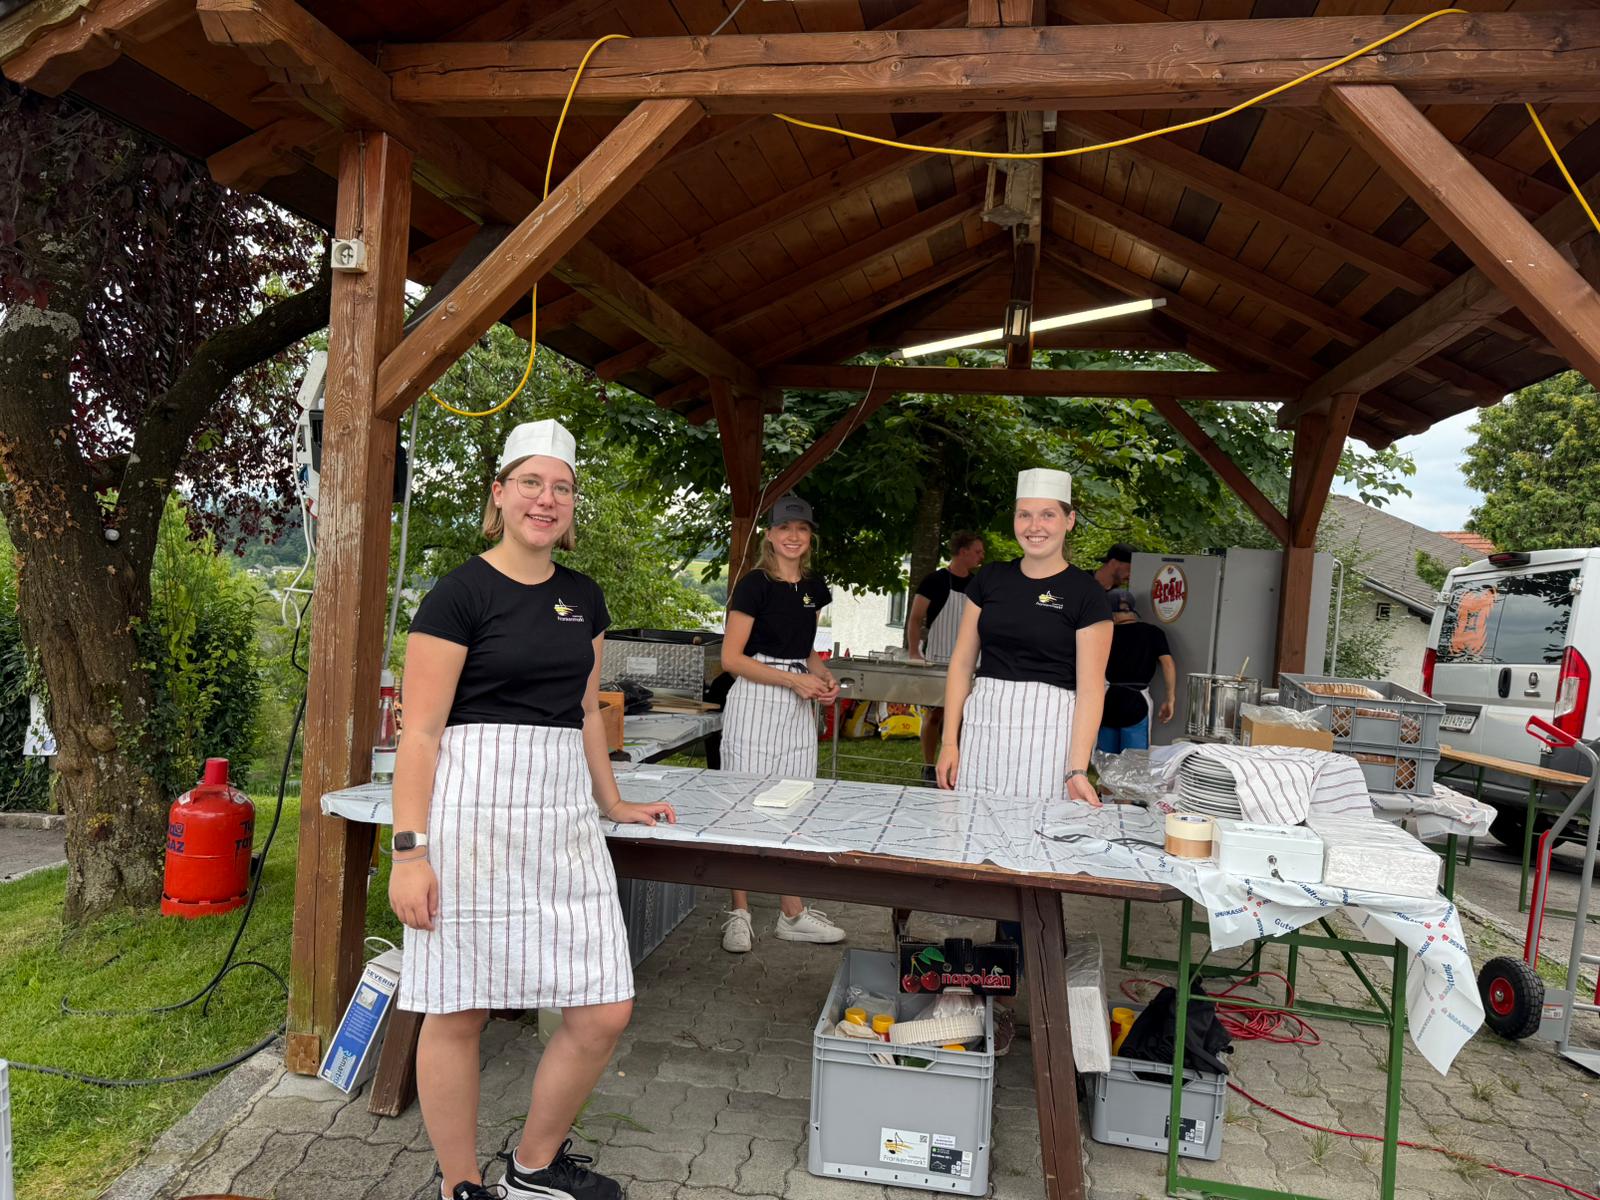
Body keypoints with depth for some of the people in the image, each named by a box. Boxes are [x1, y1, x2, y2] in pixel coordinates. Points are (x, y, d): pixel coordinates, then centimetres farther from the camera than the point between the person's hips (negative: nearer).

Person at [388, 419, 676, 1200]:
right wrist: (409, 849, -13)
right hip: (474, 805, -6)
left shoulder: (583, 599, 14)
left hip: (562, 808, 6)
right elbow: (422, 731, -8)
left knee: (606, 1011, 5)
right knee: (459, 1010, 5)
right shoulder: (461, 593, -5)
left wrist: (612, 804, 27)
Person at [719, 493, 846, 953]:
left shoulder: (814, 587, 12)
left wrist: (823, 676, 4)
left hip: (799, 707, 6)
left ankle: (792, 914, 19)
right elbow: (731, 658, -11)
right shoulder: (754, 585, -8)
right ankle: (739, 914, 11)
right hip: (755, 703, -6)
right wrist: (794, 680, -15)